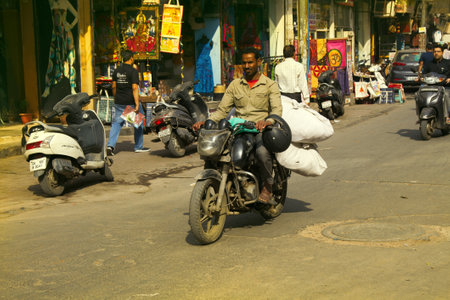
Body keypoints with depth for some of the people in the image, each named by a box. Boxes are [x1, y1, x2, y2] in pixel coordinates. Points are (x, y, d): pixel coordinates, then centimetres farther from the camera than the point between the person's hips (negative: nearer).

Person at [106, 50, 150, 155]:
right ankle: (138, 147, 17)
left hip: (119, 103, 5)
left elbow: (114, 87, 12)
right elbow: (135, 88, -19)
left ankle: (110, 145, -10)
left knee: (116, 123, 8)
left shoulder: (117, 70, 7)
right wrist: (137, 104, -21)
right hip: (131, 102, -5)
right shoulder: (133, 71, -12)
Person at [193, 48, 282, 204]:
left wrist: (267, 121, -32)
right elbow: (222, 110, 11)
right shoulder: (235, 85, 16)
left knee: (262, 151, -37)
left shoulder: (270, 85, 7)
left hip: (260, 131, -3)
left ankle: (267, 186, -13)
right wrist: (205, 122, -8)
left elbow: (277, 110, -9)